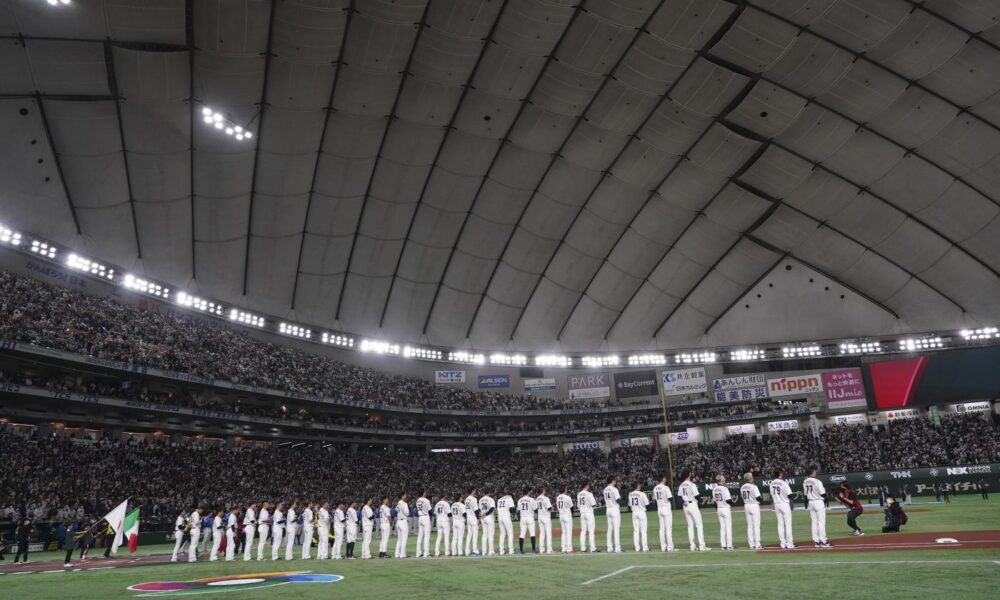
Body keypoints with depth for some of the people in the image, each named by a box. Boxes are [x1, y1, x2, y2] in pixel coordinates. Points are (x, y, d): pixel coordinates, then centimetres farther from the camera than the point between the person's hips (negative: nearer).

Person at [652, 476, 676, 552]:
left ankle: (663, 547, 9)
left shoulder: (655, 488, 9)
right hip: (666, 509, -7)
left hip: (659, 509, 7)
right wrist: (671, 494, 4)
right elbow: (670, 498, -17)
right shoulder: (665, 487, -13)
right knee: (668, 528, -4)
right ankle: (670, 547, -5)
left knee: (662, 528, 9)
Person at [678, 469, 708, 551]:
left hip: (686, 506, 7)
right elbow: (697, 496, -16)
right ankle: (701, 546, -5)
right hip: (692, 505, -7)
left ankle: (692, 545, 12)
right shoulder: (691, 484, -15)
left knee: (690, 525, 12)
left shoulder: (681, 485, 7)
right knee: (699, 525, -1)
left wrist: (684, 502, -1)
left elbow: (679, 496, 6)